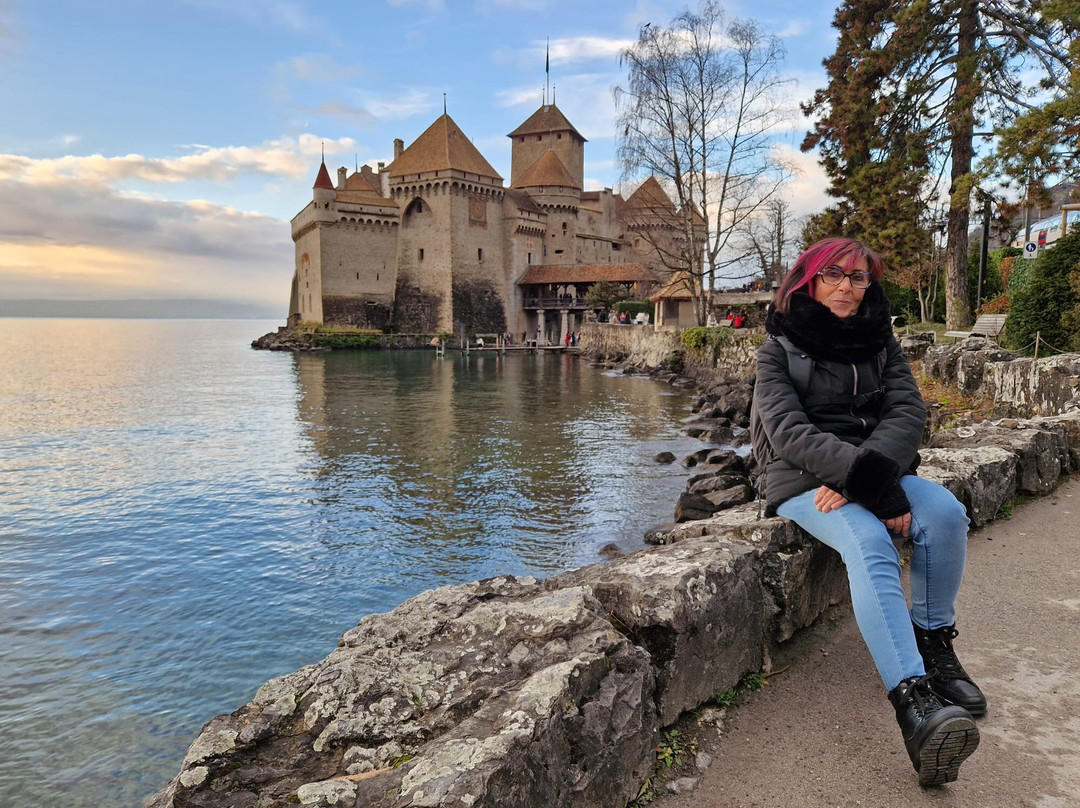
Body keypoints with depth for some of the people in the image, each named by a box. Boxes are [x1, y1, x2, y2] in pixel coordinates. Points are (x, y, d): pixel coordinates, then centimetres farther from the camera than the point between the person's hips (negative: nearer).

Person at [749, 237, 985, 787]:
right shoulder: (780, 350, 1)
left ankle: (933, 642, -6)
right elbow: (789, 432, -13)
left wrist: (864, 475, -19)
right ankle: (913, 699, -42)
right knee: (870, 545, -33)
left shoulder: (880, 342, 14)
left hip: (876, 471, 4)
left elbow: (908, 413, -1)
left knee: (945, 513, -25)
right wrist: (868, 478, -25)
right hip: (806, 482, -4)